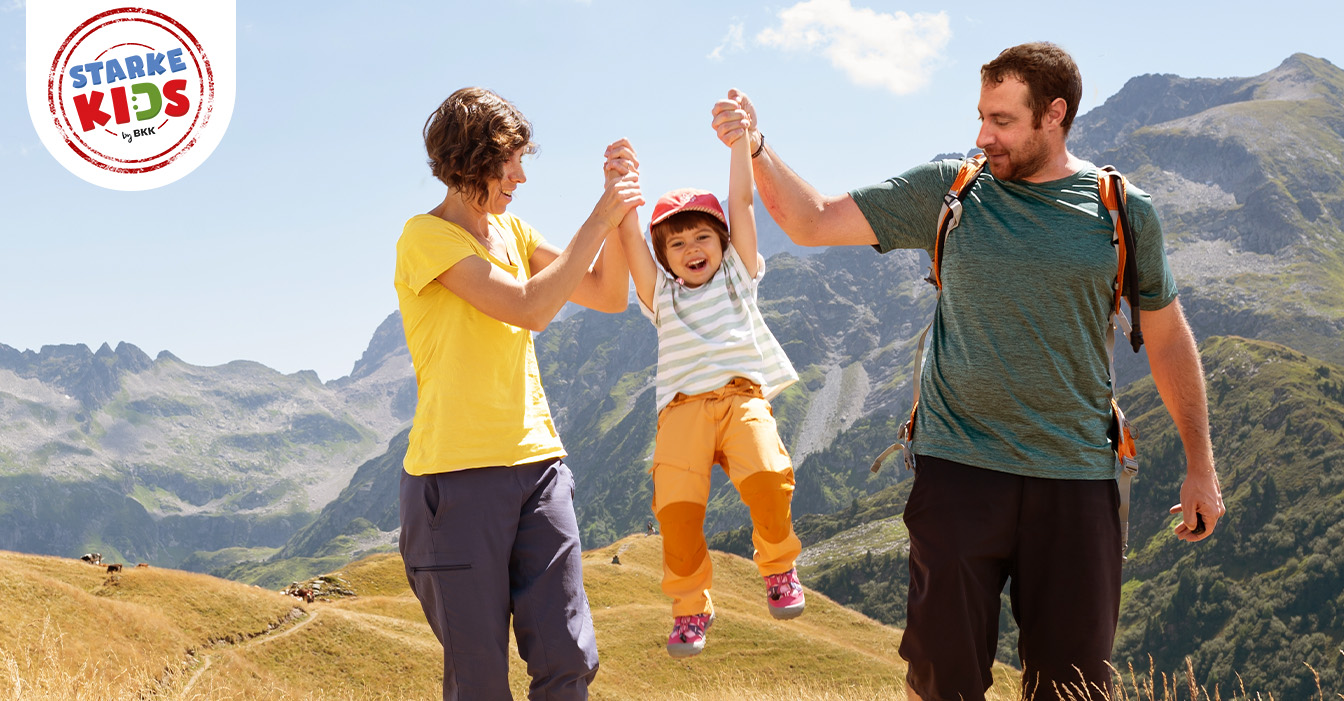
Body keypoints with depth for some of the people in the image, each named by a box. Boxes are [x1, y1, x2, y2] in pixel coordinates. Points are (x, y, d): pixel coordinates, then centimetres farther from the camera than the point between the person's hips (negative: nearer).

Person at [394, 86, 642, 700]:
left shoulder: (511, 231, 17)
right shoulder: (426, 237, -6)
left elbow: (609, 296, 15)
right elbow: (530, 307, -17)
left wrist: (619, 203, 4)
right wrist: (599, 219, -10)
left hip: (537, 464, 6)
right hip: (457, 474, -6)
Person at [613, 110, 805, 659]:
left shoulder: (737, 274, 22)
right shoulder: (660, 293, 22)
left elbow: (741, 201, 14)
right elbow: (629, 239, 7)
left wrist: (740, 138, 8)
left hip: (742, 394, -1)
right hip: (682, 407, 1)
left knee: (766, 478, -29)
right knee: (675, 506, -22)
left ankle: (777, 564, 0)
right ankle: (690, 604, 3)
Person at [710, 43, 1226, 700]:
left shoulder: (1122, 212, 2)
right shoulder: (946, 191, 2)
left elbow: (1168, 337, 11)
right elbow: (813, 222, 3)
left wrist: (1200, 466, 11)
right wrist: (756, 148, -13)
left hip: (1076, 475, 0)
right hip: (958, 467, 0)